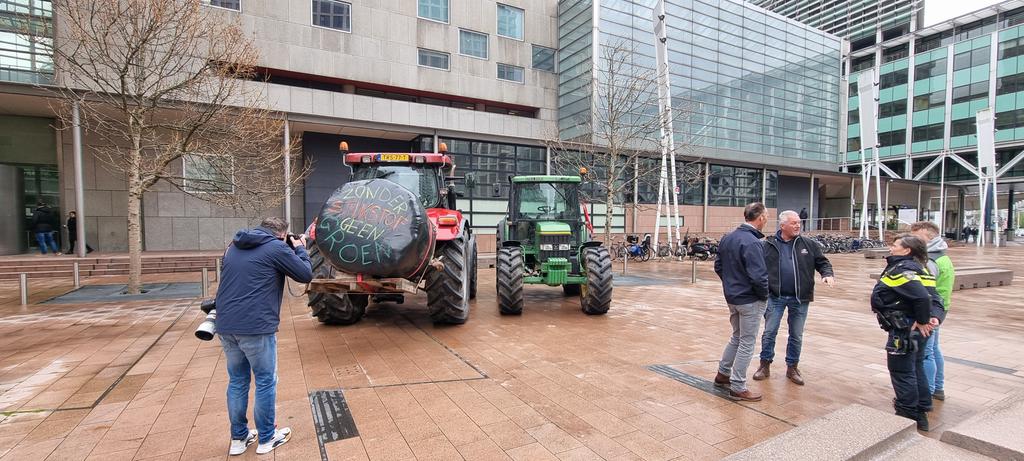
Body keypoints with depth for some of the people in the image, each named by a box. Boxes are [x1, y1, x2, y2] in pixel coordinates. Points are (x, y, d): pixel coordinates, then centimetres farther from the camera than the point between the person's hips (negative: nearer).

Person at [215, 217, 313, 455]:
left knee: (237, 381, 19)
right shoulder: (277, 248, -7)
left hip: (226, 325, 7)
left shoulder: (233, 247, 16)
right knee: (266, 381, 8)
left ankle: (238, 438, 29)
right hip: (256, 327, -7)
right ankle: (267, 438, 20)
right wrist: (300, 249, 13)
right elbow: (306, 275, -3)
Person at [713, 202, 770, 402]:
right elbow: (758, 276, -24)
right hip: (750, 300, -8)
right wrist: (765, 295, -7)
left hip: (732, 296, 8)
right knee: (747, 343, 4)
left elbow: (718, 266, 12)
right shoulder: (752, 243, -22)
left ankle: (723, 374, 33)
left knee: (737, 337, 23)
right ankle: (738, 388, 14)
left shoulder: (727, 238, 5)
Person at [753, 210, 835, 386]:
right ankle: (765, 365, 18)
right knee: (769, 332, 4)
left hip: (800, 298, 2)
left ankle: (792, 367, 28)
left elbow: (822, 261, 8)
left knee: (796, 335, 12)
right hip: (775, 297, -2)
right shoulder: (768, 245, -3)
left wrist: (828, 274, -13)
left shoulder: (809, 245, 3)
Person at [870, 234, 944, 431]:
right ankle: (921, 413, 33)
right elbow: (934, 298, 6)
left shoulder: (901, 270, -19)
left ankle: (908, 416, 14)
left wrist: (923, 321, -16)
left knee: (901, 372, 3)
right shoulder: (917, 268, 11)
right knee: (916, 369, 20)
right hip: (916, 331, 10)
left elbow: (922, 297, -29)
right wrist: (935, 317, -8)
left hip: (904, 331, -10)